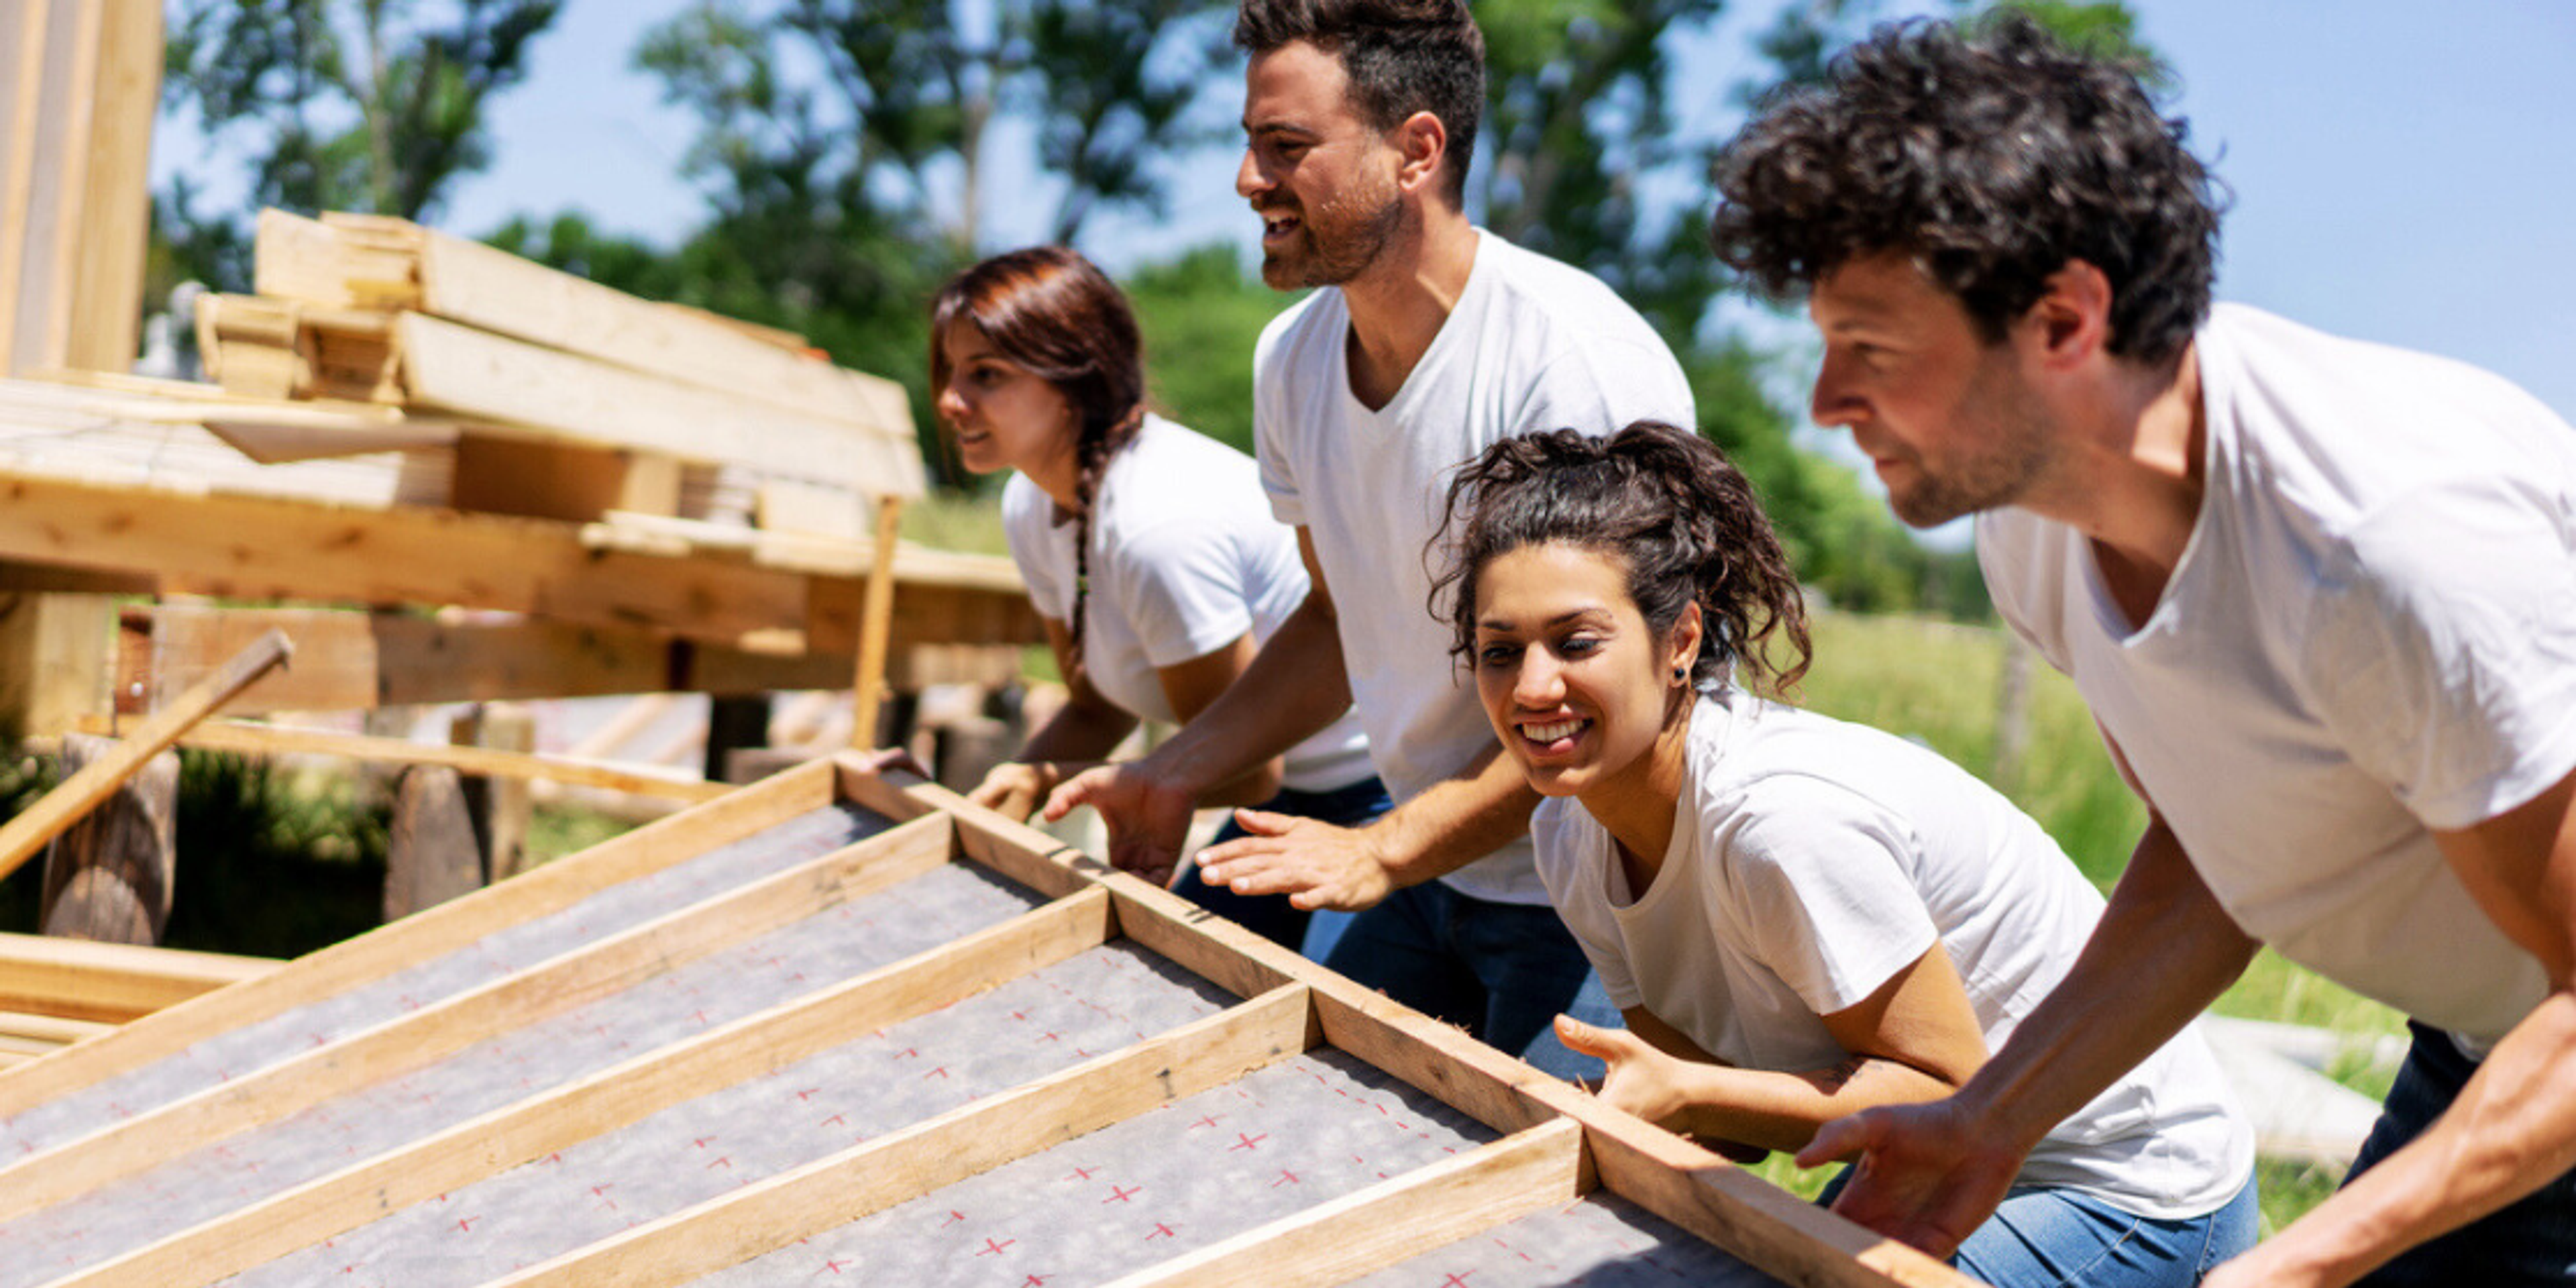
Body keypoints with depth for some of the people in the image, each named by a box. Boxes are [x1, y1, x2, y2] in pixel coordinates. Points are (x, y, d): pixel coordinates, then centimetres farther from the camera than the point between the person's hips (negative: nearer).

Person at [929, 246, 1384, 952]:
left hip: (1378, 801, -9)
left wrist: (1051, 779, -16)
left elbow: (1244, 770, -21)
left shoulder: (1159, 523, -30)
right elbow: (1097, 707, 9)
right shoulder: (1031, 508, -2)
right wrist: (1003, 791, -9)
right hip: (1293, 796, 9)